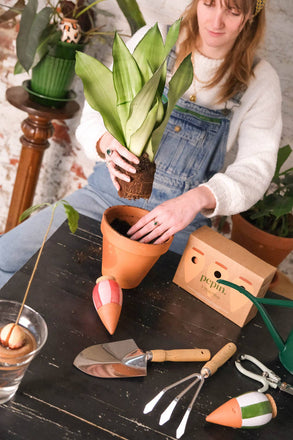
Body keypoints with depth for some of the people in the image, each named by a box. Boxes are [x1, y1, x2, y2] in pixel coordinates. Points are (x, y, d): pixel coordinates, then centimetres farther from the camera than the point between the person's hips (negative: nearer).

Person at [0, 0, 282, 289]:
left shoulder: (259, 81, 0)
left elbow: (257, 166, -8)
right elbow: (96, 111, 0)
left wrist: (199, 199, -28)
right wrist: (107, 142, -26)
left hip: (181, 221, -1)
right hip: (109, 191, 2)